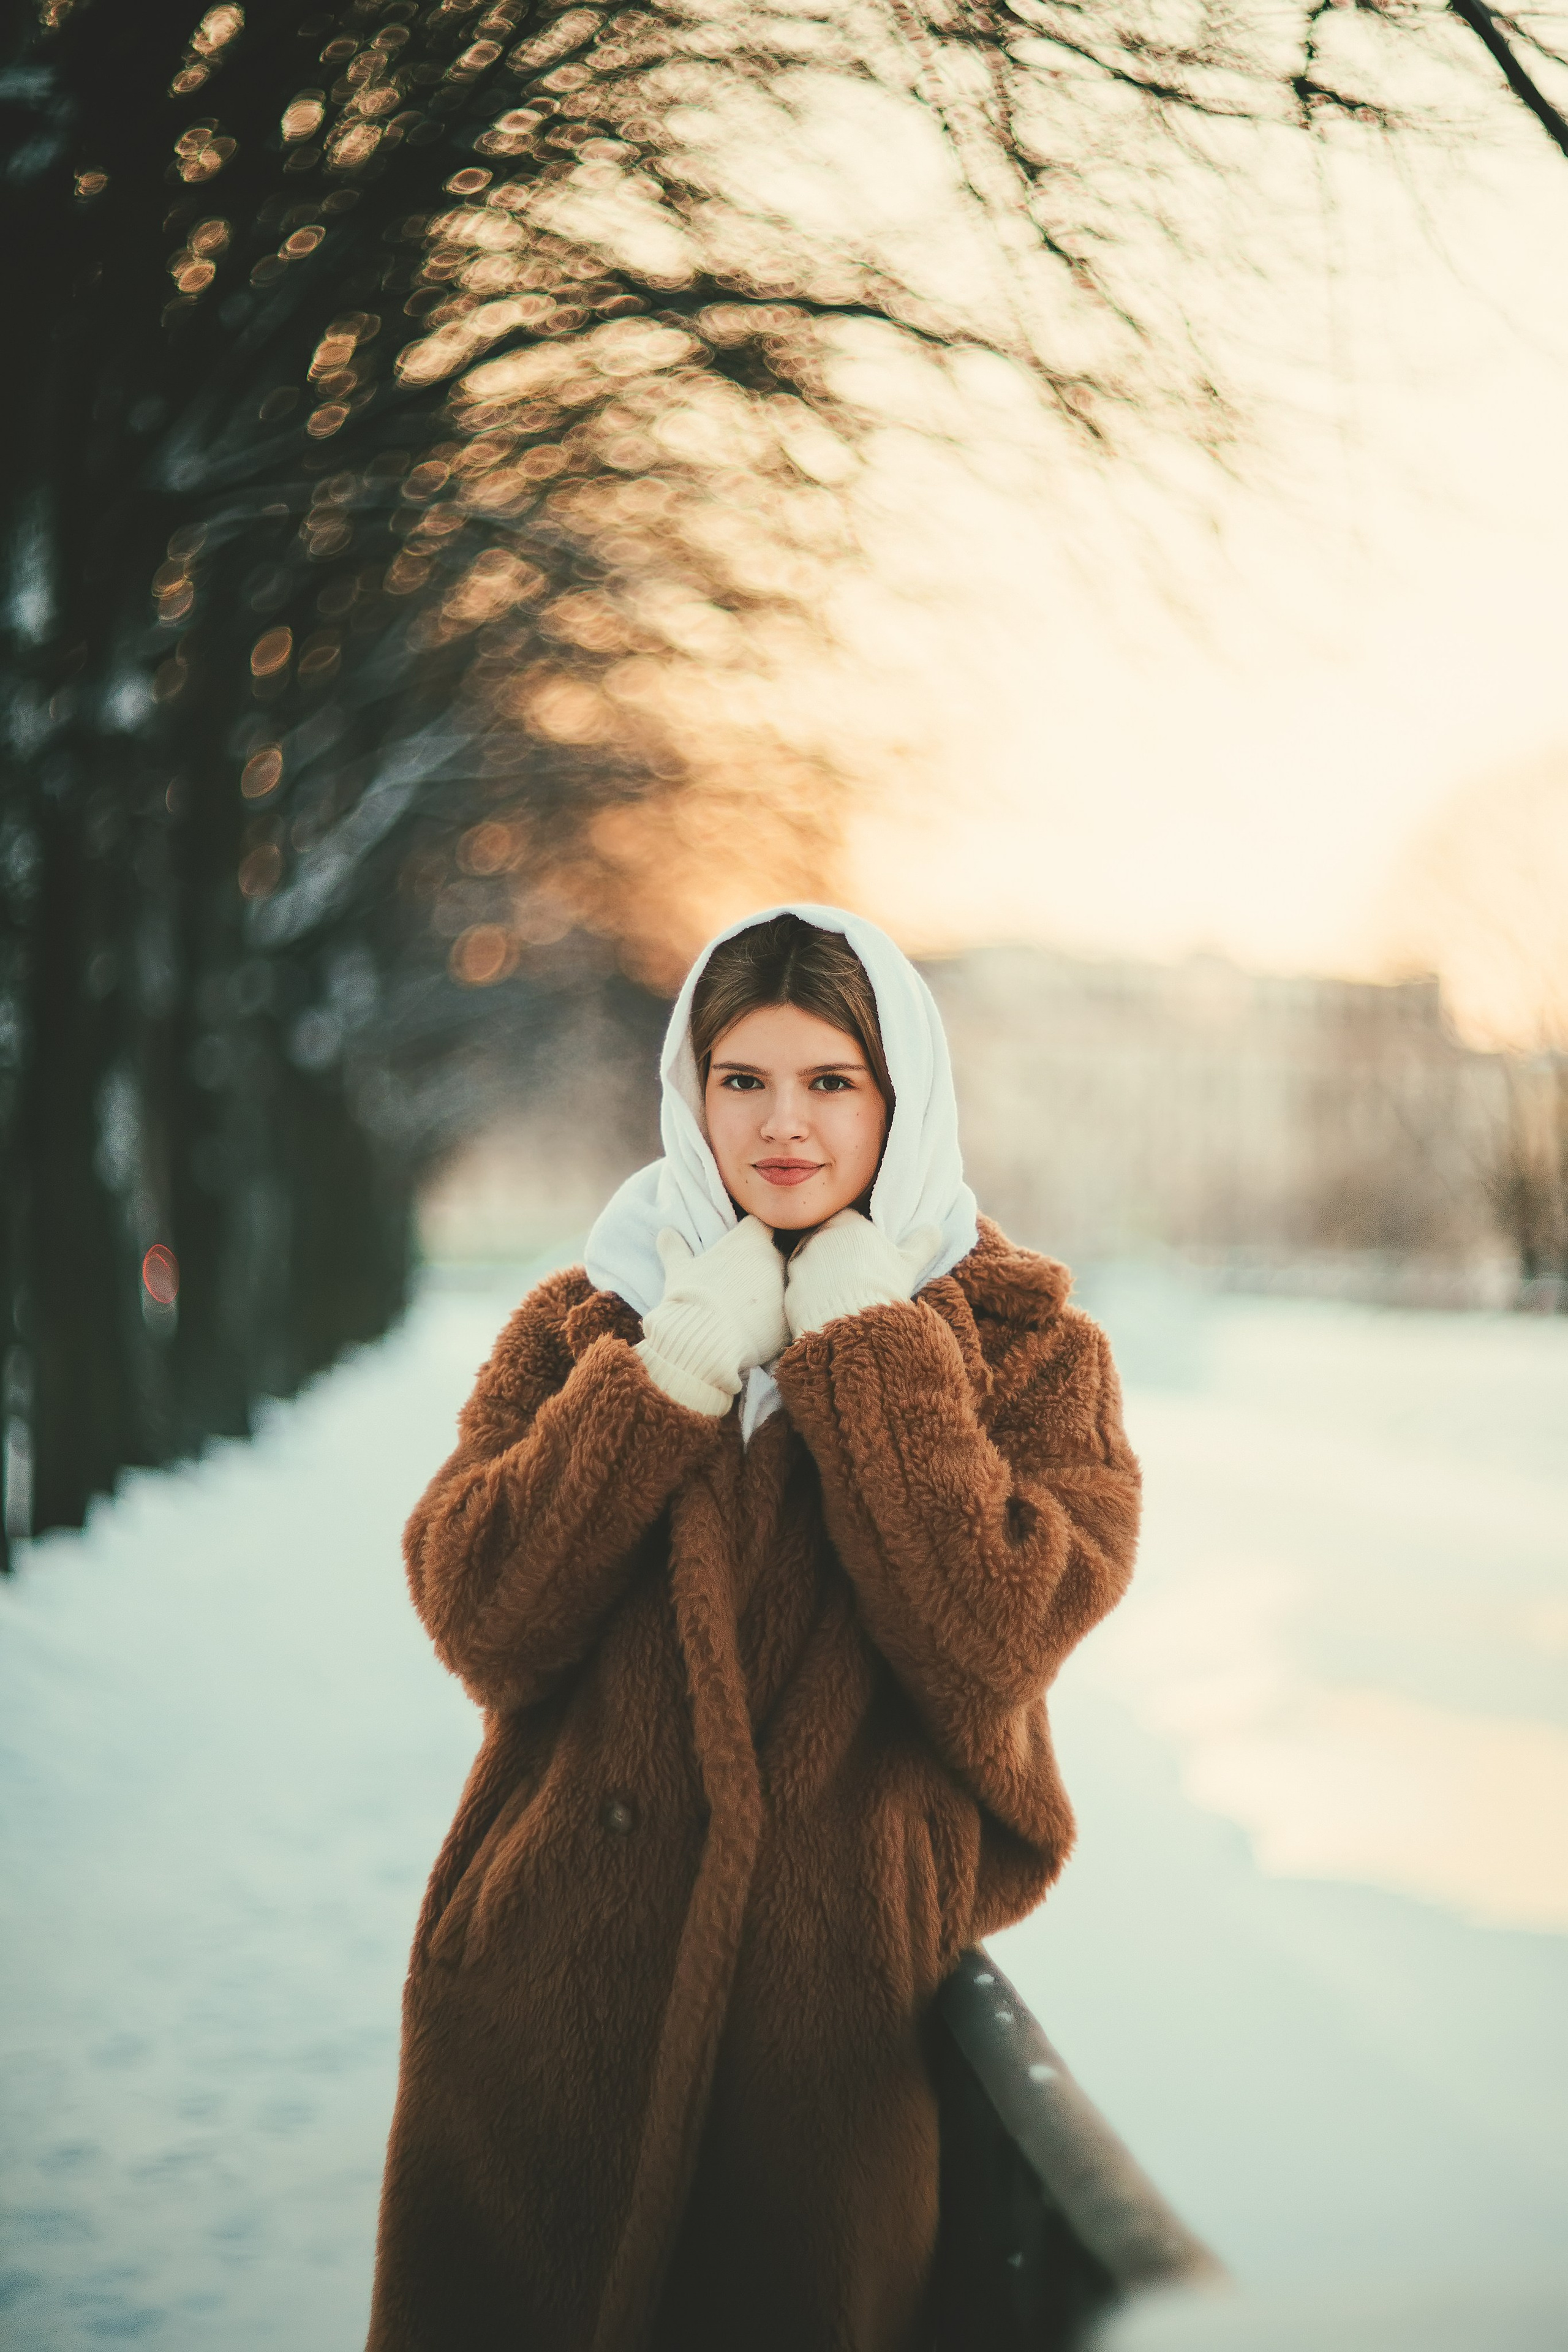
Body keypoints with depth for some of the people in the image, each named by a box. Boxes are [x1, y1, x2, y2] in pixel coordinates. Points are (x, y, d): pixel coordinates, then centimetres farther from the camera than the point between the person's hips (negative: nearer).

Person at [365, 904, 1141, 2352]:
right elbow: (481, 1619, -8)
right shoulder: (586, 1328, 7)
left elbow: (992, 1640, -16)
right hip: (550, 1999, 2)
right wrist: (678, 1367, -12)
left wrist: (870, 1349, -13)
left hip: (840, 2017, -2)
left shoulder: (1027, 1350, 2)